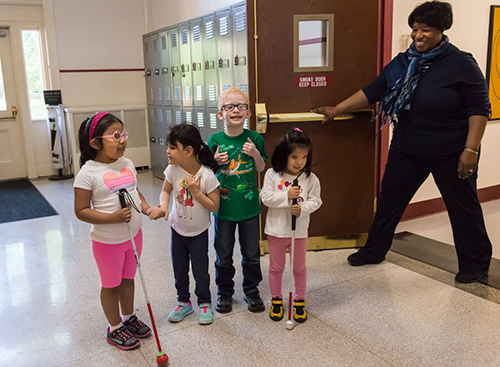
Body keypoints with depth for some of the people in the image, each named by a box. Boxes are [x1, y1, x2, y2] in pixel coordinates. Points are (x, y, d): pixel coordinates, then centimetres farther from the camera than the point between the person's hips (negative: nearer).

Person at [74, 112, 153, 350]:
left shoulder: (127, 164, 0)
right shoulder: (88, 173, -20)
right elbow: (81, 211, -18)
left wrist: (146, 207, -4)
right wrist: (112, 218, -29)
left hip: (133, 235, 6)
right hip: (107, 241, -6)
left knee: (128, 278, 23)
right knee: (111, 285, 14)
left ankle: (129, 318, 44)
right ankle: (115, 328, 34)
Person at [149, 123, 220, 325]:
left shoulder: (206, 175, -25)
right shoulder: (173, 169, -14)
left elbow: (214, 206, -18)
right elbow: (166, 191, 1)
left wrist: (196, 191, -28)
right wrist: (163, 206, -20)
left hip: (198, 232, -4)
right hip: (177, 228, 4)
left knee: (200, 271, 7)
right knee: (179, 270, 16)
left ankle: (205, 304, 31)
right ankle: (183, 302, 37)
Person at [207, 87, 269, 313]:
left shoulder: (255, 139, -4)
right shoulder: (215, 140, -5)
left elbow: (261, 169, 5)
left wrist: (256, 154, -14)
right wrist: (215, 162, -17)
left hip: (249, 206, 1)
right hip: (223, 206, 0)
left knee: (251, 254, 13)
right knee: (223, 255, 12)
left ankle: (251, 291, 32)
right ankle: (224, 292, 31)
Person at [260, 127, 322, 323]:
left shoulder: (310, 178, -6)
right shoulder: (272, 175, -8)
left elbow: (315, 200, -6)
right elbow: (266, 197, -13)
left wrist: (302, 208, -24)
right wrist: (287, 195, -24)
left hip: (299, 230, 1)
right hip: (277, 229, 0)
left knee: (299, 267, 14)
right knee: (276, 267, 14)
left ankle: (299, 301, 32)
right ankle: (276, 300, 32)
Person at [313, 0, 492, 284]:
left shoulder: (461, 64, -11)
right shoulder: (402, 63, 4)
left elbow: (479, 108, -11)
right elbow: (372, 91, 6)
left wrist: (471, 149, -18)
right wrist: (336, 110, 3)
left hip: (451, 153, -5)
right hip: (407, 149, 5)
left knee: (463, 206, 8)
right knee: (390, 198, 11)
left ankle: (476, 264, 28)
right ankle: (374, 251, 28)